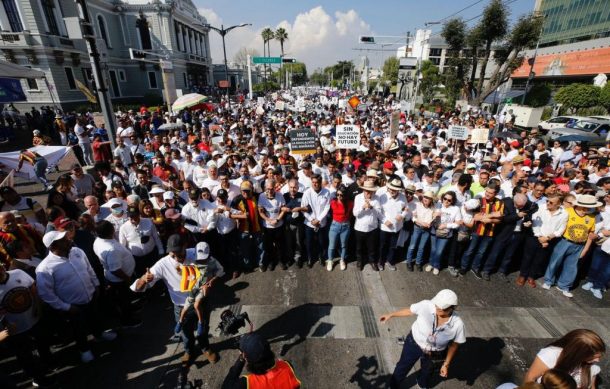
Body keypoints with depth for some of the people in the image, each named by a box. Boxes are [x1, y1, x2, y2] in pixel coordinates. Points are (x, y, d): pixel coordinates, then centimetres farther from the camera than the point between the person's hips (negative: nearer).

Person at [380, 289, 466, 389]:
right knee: (403, 367, 21)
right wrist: (391, 315, -5)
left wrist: (446, 364, -2)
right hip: (414, 343, -1)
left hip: (432, 353, 1)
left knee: (427, 369, 32)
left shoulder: (457, 324, -29)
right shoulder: (426, 305, -31)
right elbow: (409, 311, -12)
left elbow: (454, 345, -11)